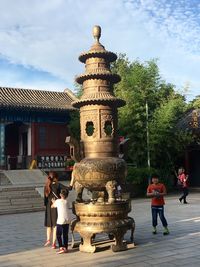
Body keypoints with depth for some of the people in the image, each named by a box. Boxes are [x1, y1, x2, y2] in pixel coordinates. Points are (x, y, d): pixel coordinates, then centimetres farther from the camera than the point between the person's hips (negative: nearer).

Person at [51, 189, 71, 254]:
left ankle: (61, 247, -7)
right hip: (67, 221, 5)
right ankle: (65, 248, 15)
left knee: (58, 235, 3)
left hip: (60, 221, -5)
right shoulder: (66, 202, 9)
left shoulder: (58, 201, -3)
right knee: (65, 235, 12)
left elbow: (52, 206, 13)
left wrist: (54, 202, 32)